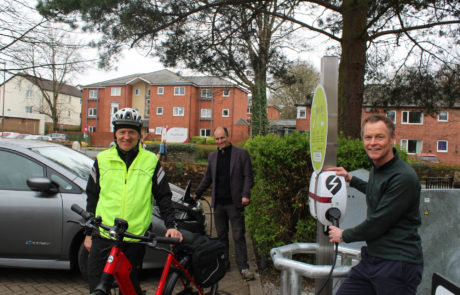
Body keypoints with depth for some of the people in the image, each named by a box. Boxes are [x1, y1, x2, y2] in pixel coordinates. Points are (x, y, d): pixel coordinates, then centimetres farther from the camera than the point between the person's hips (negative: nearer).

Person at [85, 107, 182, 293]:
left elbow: (163, 197, 6)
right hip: (103, 236, 1)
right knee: (97, 286, 4)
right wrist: (88, 233, 12)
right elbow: (92, 198, 12)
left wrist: (171, 226, -6)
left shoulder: (151, 161, 3)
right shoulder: (102, 160, 7)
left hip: (136, 238, -1)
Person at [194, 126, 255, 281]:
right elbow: (207, 178, 20)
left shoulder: (241, 153, -1)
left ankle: (243, 267, 7)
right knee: (221, 235, 12)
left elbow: (248, 176, -3)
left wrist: (245, 195, -15)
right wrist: (197, 194, 17)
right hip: (218, 203, 4)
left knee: (238, 236, 0)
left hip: (234, 202, -4)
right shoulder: (212, 156, 13)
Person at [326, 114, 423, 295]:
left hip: (398, 265, -8)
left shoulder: (404, 177, -20)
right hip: (371, 257, 8)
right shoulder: (376, 167, 9)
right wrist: (350, 179, 28)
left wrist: (344, 235, -4)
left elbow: (377, 224, -19)